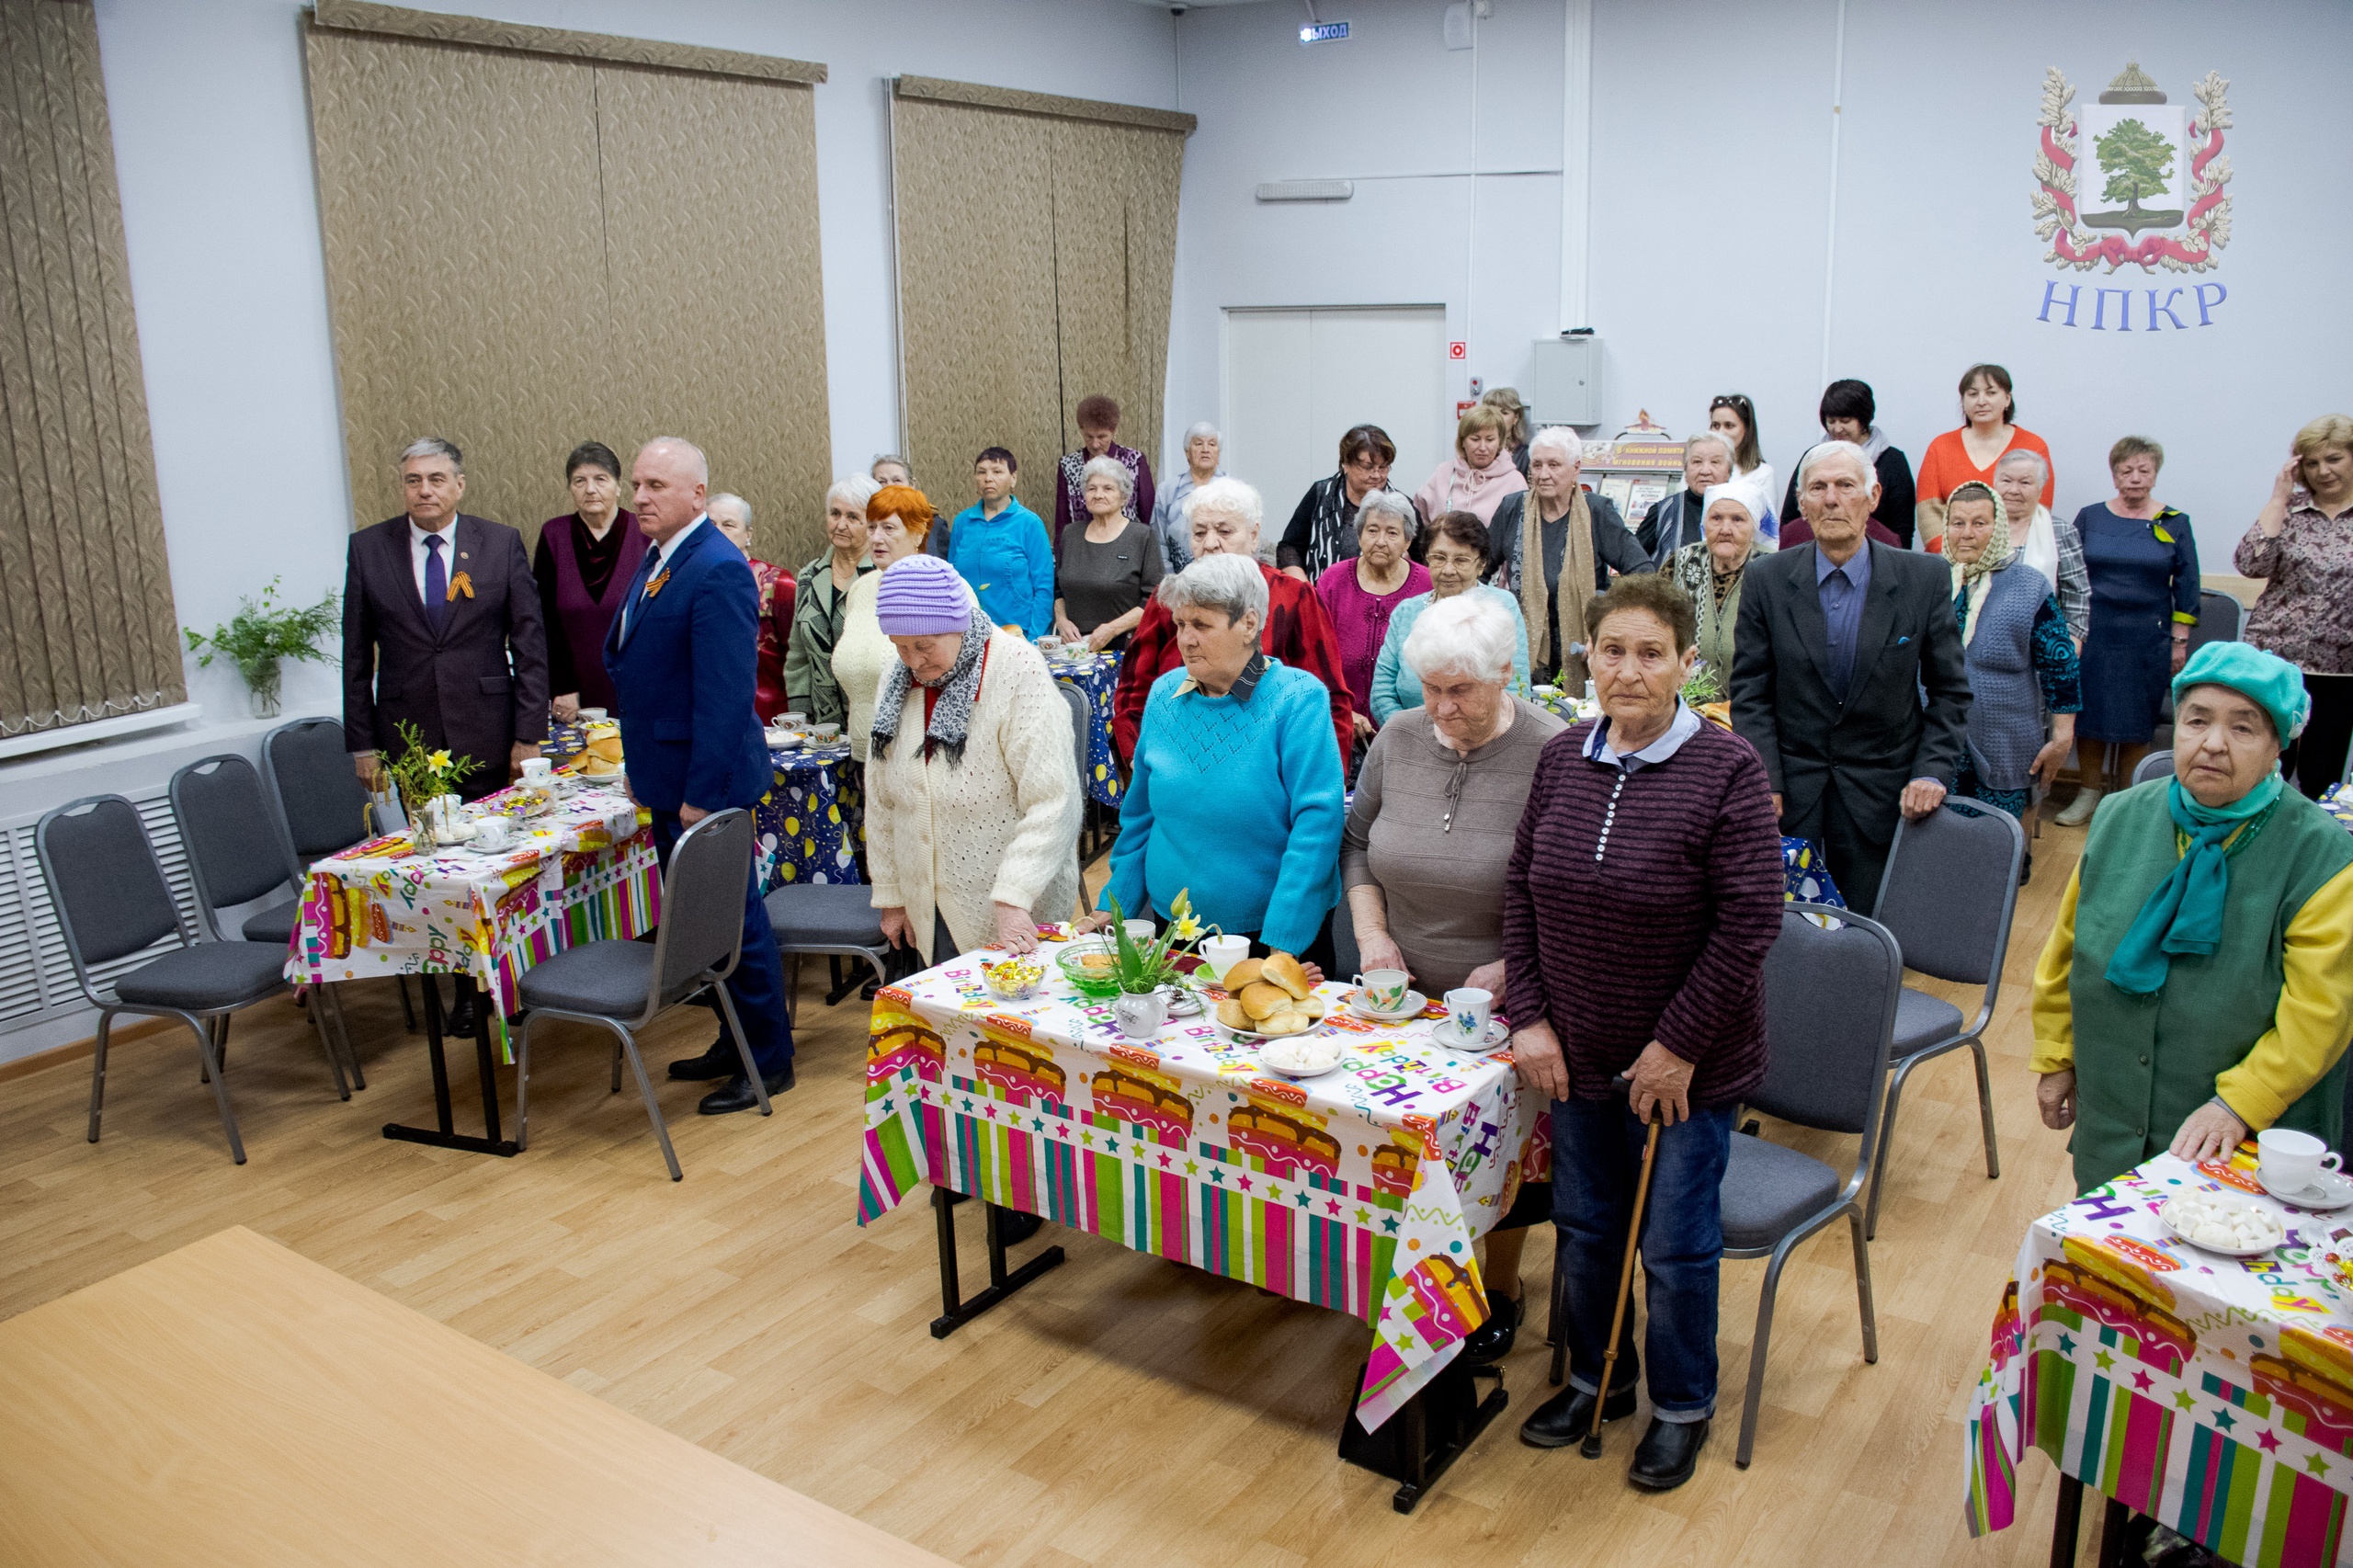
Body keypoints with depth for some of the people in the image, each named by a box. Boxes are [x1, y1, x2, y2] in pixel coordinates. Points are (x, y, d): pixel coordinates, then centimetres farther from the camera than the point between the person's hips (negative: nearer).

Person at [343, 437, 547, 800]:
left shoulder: (503, 543, 1)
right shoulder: (366, 549, 5)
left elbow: (530, 643, 1)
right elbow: (356, 655, 7)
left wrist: (529, 736, -4)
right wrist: (362, 744, 3)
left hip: (488, 740, -1)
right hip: (407, 739, 1)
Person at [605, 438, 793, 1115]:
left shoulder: (718, 571, -20)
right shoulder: (658, 560, 11)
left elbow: (726, 695, -23)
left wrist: (701, 792, -22)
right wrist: (643, 766, 18)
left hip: (707, 780, -10)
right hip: (669, 778, 10)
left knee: (733, 918, 2)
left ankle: (768, 1061, 15)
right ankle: (736, 1040, 32)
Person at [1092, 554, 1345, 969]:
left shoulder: (1298, 698, -13)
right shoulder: (1165, 694, 3)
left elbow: (1316, 823, -19)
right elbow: (1141, 813, 11)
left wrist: (1282, 944, -23)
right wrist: (1115, 905, 7)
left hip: (1269, 932, -4)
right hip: (1174, 932, 5)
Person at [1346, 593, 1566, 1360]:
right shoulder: (1399, 736, -3)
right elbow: (1357, 838, 9)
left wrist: (1507, 971, -23)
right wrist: (1371, 931, -4)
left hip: (1502, 1005, -4)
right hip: (1405, 999, 4)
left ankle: (1500, 1289, 37)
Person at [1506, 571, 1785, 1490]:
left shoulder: (1727, 769, -15)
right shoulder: (1562, 758, 0)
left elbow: (1749, 923, -16)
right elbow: (1521, 889, 5)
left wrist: (1679, 1047, -15)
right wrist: (1530, 1018, -2)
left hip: (1687, 1063, -4)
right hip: (1577, 1054, 5)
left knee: (1676, 1244, 9)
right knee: (1586, 1224, 19)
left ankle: (1682, 1406, 33)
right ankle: (1598, 1378, 42)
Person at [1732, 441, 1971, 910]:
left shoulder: (1925, 580, -2)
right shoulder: (1766, 580, -1)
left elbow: (1950, 691, 5)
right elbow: (1750, 694, 1)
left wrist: (1933, 772, -7)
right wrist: (1764, 783, -8)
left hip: (1881, 797, 0)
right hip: (1789, 792, 0)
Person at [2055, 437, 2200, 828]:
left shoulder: (2174, 523, 2)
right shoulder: (2090, 517, 4)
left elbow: (2186, 586, 5)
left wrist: (2179, 640, 1)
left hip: (2147, 641, -1)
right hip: (2092, 636, 1)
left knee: (2135, 725, 3)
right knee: (2089, 719, 4)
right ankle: (2090, 793, 19)